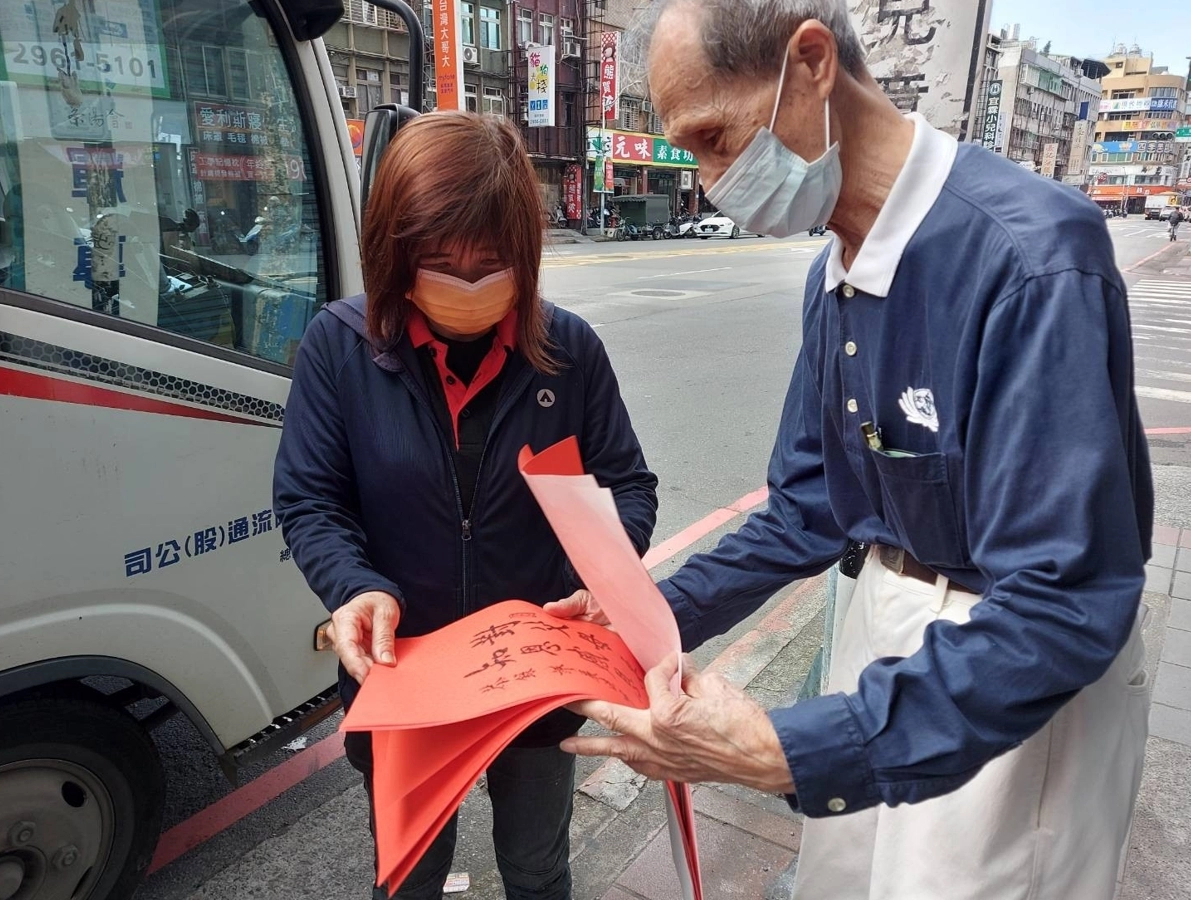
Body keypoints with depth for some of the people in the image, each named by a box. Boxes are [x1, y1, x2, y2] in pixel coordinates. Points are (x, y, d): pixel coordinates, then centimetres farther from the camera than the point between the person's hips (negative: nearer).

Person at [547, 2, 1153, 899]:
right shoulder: (832, 277, -1)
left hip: (1027, 671, -7)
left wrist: (791, 749, -32)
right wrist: (660, 613, -1)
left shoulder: (1031, 255, -27)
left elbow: (1063, 606, -29)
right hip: (888, 624, 7)